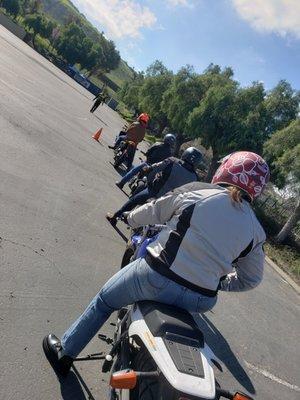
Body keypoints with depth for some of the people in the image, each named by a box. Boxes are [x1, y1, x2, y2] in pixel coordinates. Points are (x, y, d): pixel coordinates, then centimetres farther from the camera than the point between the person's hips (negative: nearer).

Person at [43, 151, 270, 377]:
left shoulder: (196, 192, -5)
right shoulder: (255, 230, 5)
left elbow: (152, 212, 7)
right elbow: (251, 279, 13)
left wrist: (131, 218, 28)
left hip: (158, 278, -4)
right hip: (200, 302, 4)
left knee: (105, 300, 21)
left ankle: (65, 352, 38)